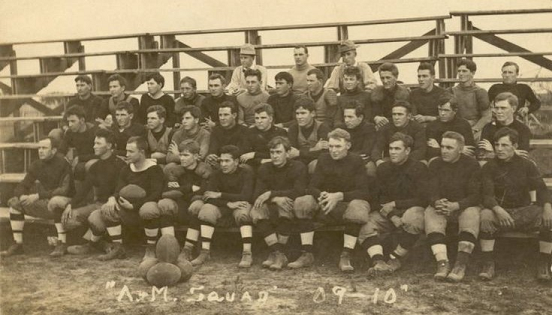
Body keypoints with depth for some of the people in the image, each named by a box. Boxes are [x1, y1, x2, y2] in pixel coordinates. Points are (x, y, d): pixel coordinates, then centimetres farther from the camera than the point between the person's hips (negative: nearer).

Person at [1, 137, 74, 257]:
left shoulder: (62, 164, -16)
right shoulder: (37, 165, 4)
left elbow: (65, 190, -24)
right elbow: (23, 186, 8)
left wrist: (38, 196, -28)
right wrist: (22, 196, -17)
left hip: (65, 201, -7)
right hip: (45, 203, 7)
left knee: (54, 201, -40)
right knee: (15, 202, -4)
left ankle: (62, 243, -32)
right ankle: (17, 245, -3)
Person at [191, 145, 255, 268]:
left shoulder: (246, 173, -7)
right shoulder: (217, 174, 1)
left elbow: (246, 196, -18)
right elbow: (208, 197, -10)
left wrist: (219, 195, -18)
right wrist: (228, 204, -28)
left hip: (241, 205, -3)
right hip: (223, 207, 3)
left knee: (243, 212, -37)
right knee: (207, 209, -27)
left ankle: (247, 253, -37)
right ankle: (205, 252, -25)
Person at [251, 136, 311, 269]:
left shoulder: (298, 167, -8)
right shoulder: (264, 169, 3)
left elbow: (299, 192, -23)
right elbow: (257, 195, -8)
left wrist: (270, 194, -23)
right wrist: (276, 199, -29)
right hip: (273, 208, 3)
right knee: (256, 211, -26)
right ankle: (278, 254, -31)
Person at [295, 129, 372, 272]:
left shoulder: (356, 161, -5)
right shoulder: (323, 159, 5)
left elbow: (364, 192, -14)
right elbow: (311, 187, 0)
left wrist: (339, 196, -29)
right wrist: (322, 195, -25)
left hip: (348, 202, -3)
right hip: (325, 204, 3)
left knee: (358, 207, -39)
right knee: (302, 202, -26)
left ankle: (346, 256, -33)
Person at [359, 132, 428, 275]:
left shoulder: (419, 168, -3)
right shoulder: (383, 168, 8)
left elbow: (422, 199, -10)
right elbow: (378, 198, 3)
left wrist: (394, 204, -11)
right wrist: (392, 216, -16)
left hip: (411, 208, -3)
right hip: (387, 211, 4)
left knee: (413, 220, -38)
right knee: (366, 228, -23)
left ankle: (394, 258, -22)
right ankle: (378, 262, -42)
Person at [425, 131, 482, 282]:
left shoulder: (471, 165, -2)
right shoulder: (435, 164, 6)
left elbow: (475, 196, -10)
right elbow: (431, 192, -2)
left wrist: (455, 205, -28)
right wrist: (437, 203, -28)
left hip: (465, 206, -2)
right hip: (441, 206, 2)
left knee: (471, 214, -35)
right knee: (430, 214, -31)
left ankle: (461, 265, -41)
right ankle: (442, 263, -42)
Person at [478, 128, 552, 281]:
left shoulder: (527, 165, 6)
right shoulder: (489, 167, -1)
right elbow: (487, 195, -12)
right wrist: (497, 209, -34)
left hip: (524, 211, 2)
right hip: (500, 211, -2)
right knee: (486, 215, -35)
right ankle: (488, 264, -26)